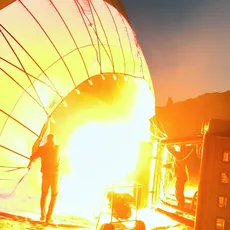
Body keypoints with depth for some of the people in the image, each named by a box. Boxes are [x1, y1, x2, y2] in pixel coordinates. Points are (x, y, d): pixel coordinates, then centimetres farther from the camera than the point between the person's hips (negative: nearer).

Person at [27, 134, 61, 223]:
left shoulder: (42, 148, -2)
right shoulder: (57, 148, -3)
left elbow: (32, 157, -1)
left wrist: (30, 164, 21)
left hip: (46, 174, 2)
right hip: (55, 174, -2)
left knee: (44, 194, 17)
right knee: (54, 195, 8)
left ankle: (43, 215, 19)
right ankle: (49, 216, 0)